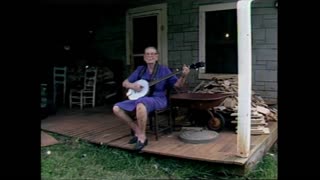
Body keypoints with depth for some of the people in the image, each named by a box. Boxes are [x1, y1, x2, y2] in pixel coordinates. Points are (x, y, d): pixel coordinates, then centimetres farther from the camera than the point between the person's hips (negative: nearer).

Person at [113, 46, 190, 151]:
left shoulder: (164, 70, 0)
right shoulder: (140, 69, 11)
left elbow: (178, 85, -4)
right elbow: (125, 83, 13)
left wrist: (183, 76, -24)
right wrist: (132, 85, -9)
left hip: (158, 99, -5)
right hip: (140, 99, 6)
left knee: (141, 105, -40)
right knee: (117, 108, -10)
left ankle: (142, 137, -25)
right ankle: (138, 131, -2)